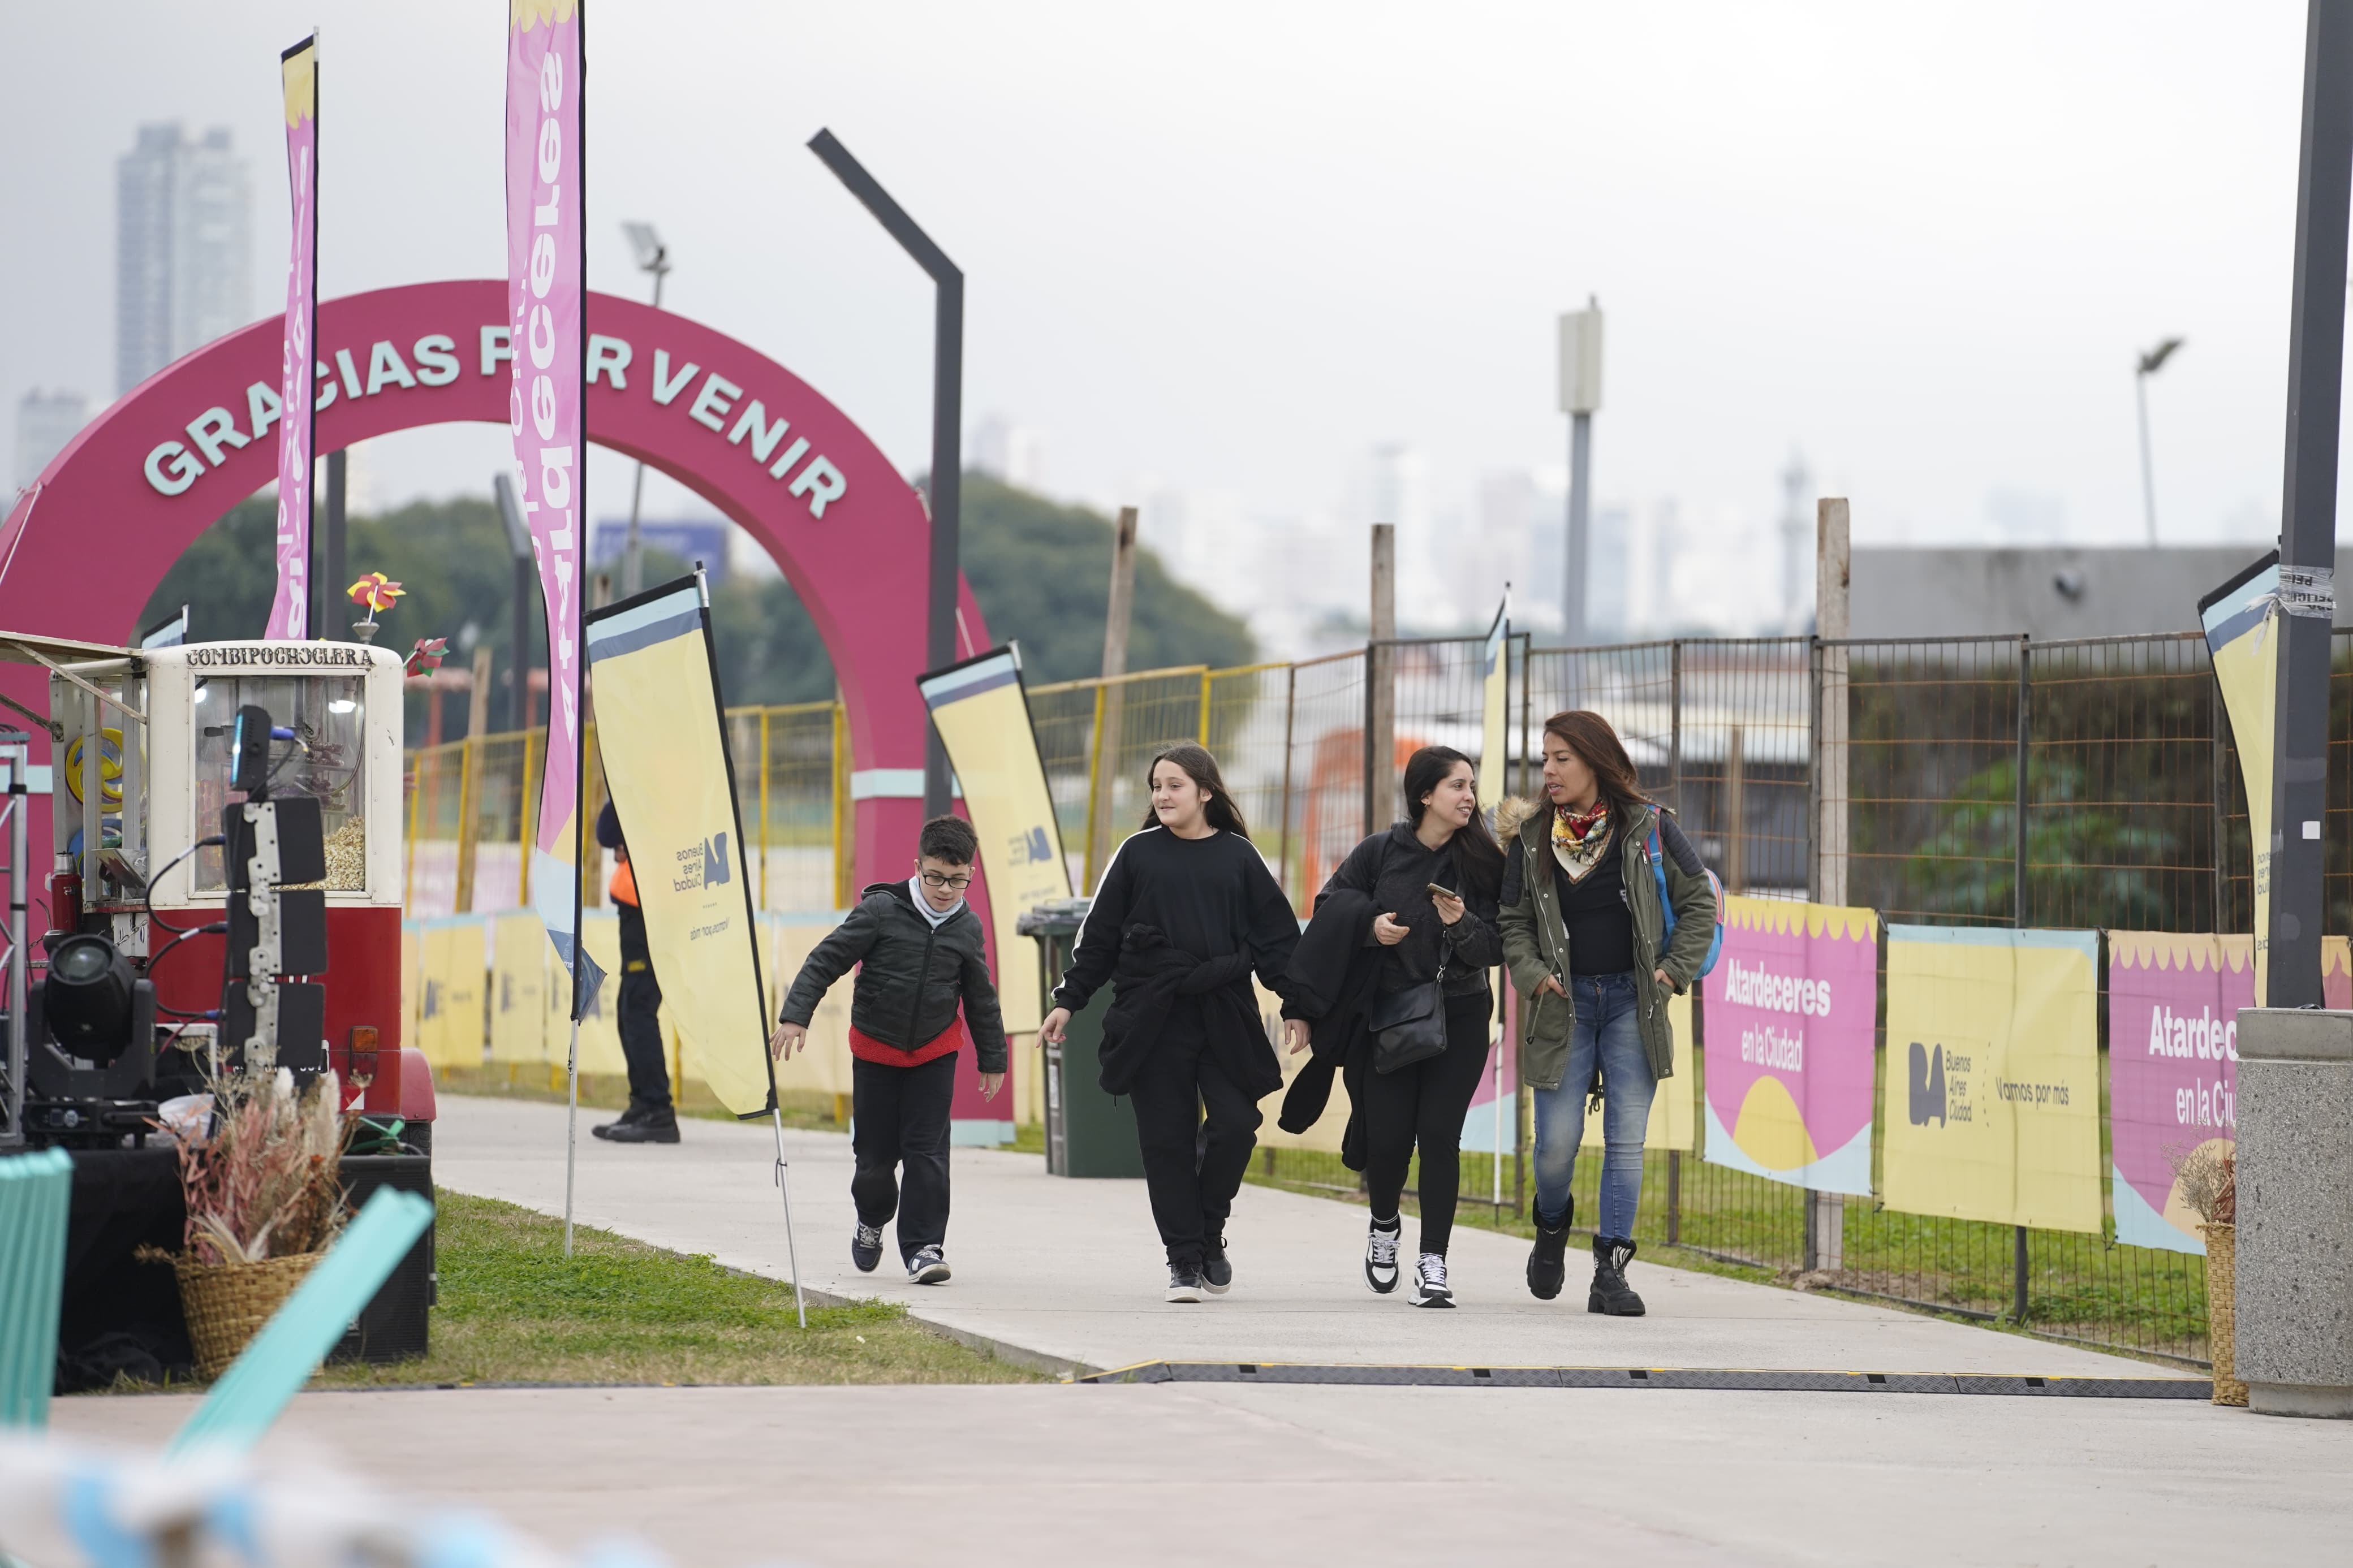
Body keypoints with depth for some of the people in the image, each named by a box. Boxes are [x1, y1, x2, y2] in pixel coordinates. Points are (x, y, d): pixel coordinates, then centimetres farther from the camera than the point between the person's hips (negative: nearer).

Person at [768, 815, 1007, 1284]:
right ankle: (872, 1221, 34)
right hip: (876, 1050, -1)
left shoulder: (968, 928, -2)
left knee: (927, 1151, -7)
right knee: (875, 1153, 5)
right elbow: (826, 960, -12)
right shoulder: (882, 910, -13)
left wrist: (992, 1058, 18)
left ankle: (923, 1247, -3)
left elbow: (981, 998, 11)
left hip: (935, 1052, 1)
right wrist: (796, 1014, -22)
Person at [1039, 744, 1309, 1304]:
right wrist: (1068, 1001, 7)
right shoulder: (1137, 854, 6)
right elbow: (1098, 936, 10)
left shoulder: (1239, 857, 7)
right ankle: (1183, 1258, 6)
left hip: (1225, 1016, 0)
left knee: (1235, 1126, -10)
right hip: (1152, 1020, 0)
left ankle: (1209, 1234, 13)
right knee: (1167, 1140, -2)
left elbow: (1276, 933, 9)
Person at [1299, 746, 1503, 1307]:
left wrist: (1462, 924, -21)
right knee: (1387, 1138, -2)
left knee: (1438, 1134, -10)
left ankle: (1433, 1263, -4)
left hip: (1459, 1019, 0)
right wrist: (1370, 930, -13)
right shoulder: (1379, 854, -1)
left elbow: (1498, 948, -2)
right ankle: (1384, 1226, 31)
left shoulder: (1484, 863, 0)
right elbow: (1327, 913, 6)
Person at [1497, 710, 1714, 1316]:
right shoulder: (1532, 837, 4)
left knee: (1626, 1139, -5)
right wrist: (1531, 972, -7)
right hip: (1564, 1002, 1)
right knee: (1557, 1141, -2)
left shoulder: (1647, 827, -1)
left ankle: (1610, 1271, -4)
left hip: (1632, 1000, -1)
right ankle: (1552, 1224, 30)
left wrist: (1676, 968, -3)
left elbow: (1699, 902, 6)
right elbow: (1515, 921, 9)